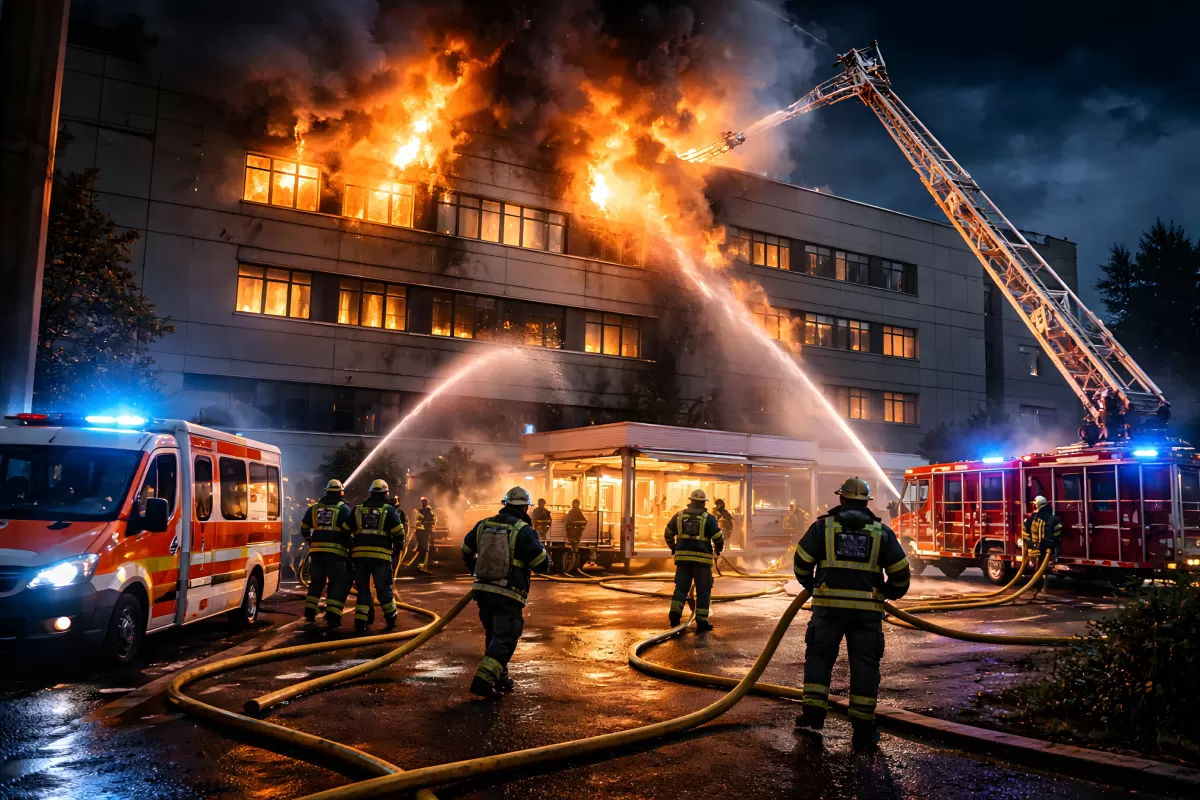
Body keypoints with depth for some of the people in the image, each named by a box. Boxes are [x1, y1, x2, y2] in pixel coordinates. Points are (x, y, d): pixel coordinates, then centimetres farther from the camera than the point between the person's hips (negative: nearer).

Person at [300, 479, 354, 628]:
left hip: (316, 550, 5)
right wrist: (350, 543, 0)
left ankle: (310, 611, 22)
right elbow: (349, 528, -15)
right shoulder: (343, 508, -2)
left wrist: (311, 541, 31)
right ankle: (332, 616, -11)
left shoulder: (314, 508, 13)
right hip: (336, 552, -5)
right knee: (340, 583, 0)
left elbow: (304, 528, 17)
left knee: (316, 581, 21)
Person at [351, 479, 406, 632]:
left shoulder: (358, 509, 10)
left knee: (362, 589, 9)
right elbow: (398, 532, -3)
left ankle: (360, 621, 2)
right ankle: (390, 619, 19)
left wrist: (350, 549, 21)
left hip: (360, 554, 2)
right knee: (383, 589, 11)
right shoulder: (389, 510, 2)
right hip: (381, 555, -2)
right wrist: (401, 543, 17)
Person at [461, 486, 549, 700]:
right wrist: (542, 554, 12)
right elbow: (543, 564, -12)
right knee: (504, 640, -1)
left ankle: (500, 679, 28)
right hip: (508, 596, -6)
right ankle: (483, 680, -12)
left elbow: (466, 551, 22)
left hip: (482, 591, 6)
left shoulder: (483, 525, 7)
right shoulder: (524, 530, -11)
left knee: (493, 635, 20)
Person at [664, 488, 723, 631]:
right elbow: (718, 538, -6)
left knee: (681, 587, 12)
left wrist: (673, 548, 31)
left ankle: (675, 613, -6)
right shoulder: (708, 518, -3)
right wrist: (717, 550, 15)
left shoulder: (679, 516, 8)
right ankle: (702, 621, 4)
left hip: (683, 557, 3)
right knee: (703, 590, 6)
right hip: (702, 558, -3)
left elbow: (668, 533, 16)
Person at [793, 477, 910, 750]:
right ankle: (863, 730, 9)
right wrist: (892, 592, 26)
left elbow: (802, 561, 1)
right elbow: (900, 571, 6)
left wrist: (809, 584, 21)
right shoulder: (882, 532, 6)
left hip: (828, 605, -1)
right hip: (867, 609, 1)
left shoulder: (823, 526, 2)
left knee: (819, 655, 14)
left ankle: (814, 712, 10)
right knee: (865, 664, 7)